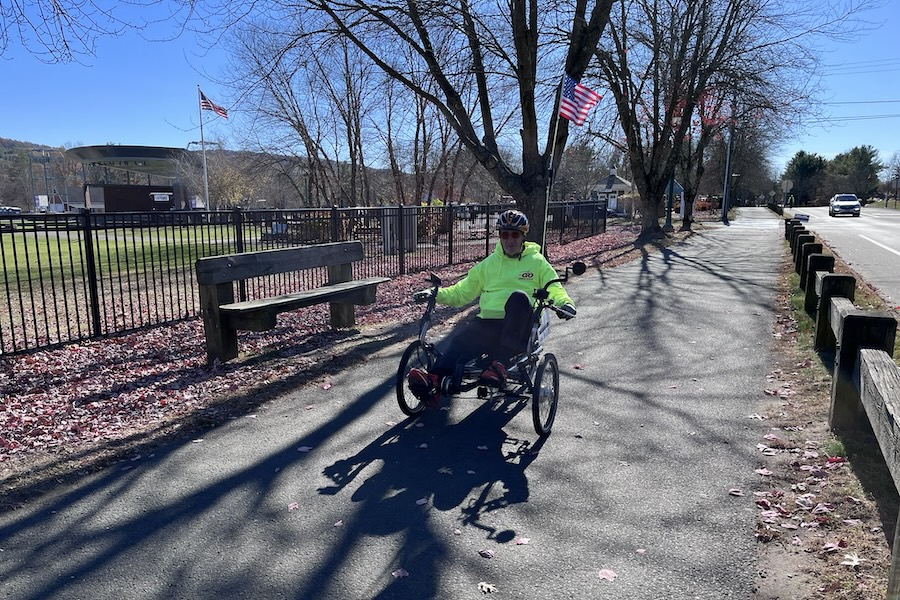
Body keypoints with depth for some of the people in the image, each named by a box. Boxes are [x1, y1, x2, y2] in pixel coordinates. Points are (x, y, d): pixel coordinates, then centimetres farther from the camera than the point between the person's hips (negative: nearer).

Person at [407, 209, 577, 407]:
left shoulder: (537, 262, 16)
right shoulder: (489, 263, 24)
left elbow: (554, 288, 5)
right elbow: (462, 292, 23)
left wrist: (564, 302, -18)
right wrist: (436, 294, 7)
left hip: (520, 327, -2)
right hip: (488, 323, 2)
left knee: (519, 297, -35)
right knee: (463, 334, -31)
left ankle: (499, 364, -44)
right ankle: (435, 381, -54)